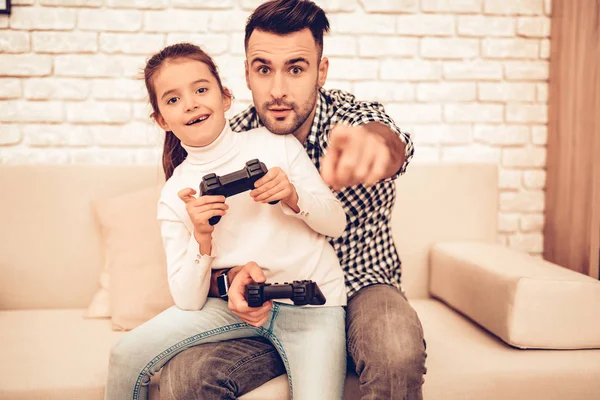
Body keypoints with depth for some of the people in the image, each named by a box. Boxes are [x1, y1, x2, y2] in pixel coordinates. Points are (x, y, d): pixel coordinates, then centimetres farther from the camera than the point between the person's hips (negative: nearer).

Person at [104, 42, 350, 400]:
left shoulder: (277, 144, -4)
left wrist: (293, 197, -18)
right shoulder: (175, 197, -1)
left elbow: (336, 223, 1)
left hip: (310, 303, -1)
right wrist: (201, 237, -21)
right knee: (127, 357, -9)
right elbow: (188, 302, -6)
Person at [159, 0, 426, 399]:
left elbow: (393, 143, -41)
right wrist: (236, 275, -28)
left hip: (361, 289, -2)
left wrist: (372, 142, -67)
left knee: (398, 353, -36)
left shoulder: (354, 116, -14)